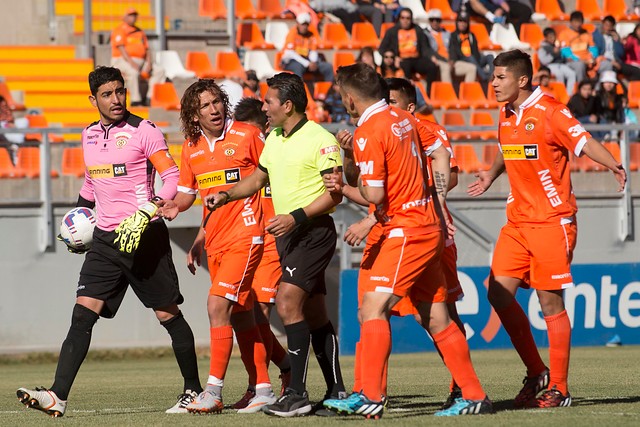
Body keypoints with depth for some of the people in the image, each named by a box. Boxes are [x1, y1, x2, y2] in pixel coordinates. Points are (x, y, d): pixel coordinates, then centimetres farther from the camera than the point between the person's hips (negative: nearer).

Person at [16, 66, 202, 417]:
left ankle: (194, 391, 18)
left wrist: (144, 213, -23)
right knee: (82, 314, -8)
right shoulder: (89, 135, 13)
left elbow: (174, 178, -12)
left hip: (144, 237, -5)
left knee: (169, 315, 2)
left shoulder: (143, 131, -7)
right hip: (105, 240, 5)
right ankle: (57, 396, -16)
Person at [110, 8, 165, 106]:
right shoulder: (120, 30, -1)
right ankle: (136, 100, -34)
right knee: (133, 72, -39)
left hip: (140, 61, 7)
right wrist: (131, 62, -26)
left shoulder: (140, 32, 21)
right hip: (122, 61, -7)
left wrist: (149, 63, -3)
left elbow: (147, 49, 17)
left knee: (159, 70, -9)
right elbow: (121, 48, -14)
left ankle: (150, 99, -19)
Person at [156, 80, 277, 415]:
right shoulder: (191, 148, 8)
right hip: (215, 242, 7)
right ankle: (263, 389, 18)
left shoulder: (247, 136, -7)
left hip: (244, 236, -7)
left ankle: (213, 392, -15)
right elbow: (188, 192, 19)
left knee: (218, 305, -16)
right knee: (240, 316, 11)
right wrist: (175, 207, -2)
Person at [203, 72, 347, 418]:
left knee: (287, 301, -19)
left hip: (313, 231, -8)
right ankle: (336, 392, 16)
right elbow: (258, 178, 27)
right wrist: (227, 195, 12)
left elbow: (335, 193, -16)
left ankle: (297, 394, -19)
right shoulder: (274, 138, 13)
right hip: (286, 234, 8)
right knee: (314, 314, 10)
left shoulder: (320, 140, -13)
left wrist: (296, 217, -23)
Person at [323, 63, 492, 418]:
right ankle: (475, 396, 13)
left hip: (405, 232, -9)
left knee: (373, 309, -14)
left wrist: (360, 184, 0)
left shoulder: (369, 132, -14)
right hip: (429, 227, 9)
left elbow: (374, 194, -19)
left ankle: (372, 398, -22)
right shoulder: (405, 119, 11)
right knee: (437, 318, 11)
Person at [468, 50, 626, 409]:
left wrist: (614, 166, -34)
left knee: (550, 301, -4)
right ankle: (537, 373, 11)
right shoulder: (506, 116, 10)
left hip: (552, 220, -7)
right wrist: (491, 176, 38)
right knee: (499, 293, -2)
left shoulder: (550, 112, -12)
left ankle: (559, 389, 4)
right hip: (518, 219, 7)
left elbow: (585, 142, -19)